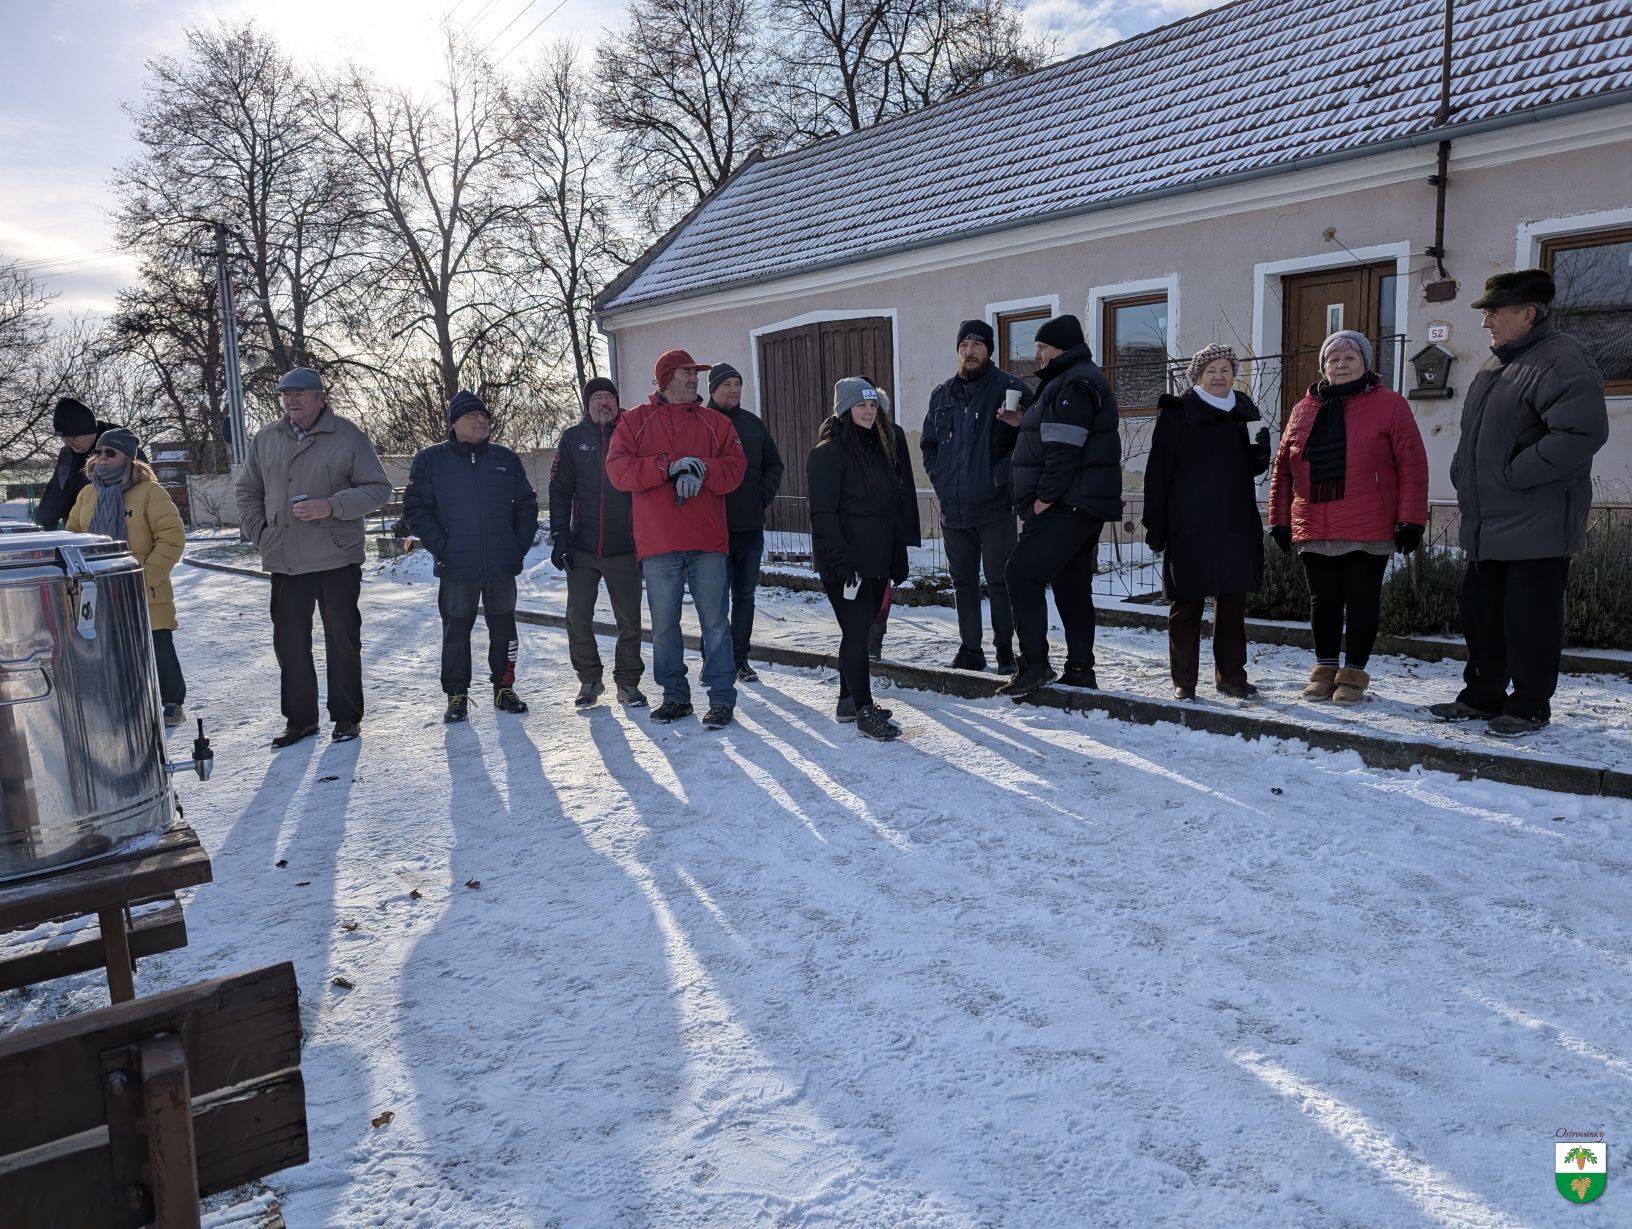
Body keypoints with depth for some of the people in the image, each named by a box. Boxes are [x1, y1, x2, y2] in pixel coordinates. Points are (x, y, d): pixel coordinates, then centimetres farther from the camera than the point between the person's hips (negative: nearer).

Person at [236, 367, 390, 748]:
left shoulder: (347, 437, -5)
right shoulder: (266, 439, 9)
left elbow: (378, 488, -7)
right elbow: (247, 492, 19)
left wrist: (331, 506, -18)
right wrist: (259, 533, 6)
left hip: (337, 559, -4)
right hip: (285, 563, 4)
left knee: (342, 639, 5)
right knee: (289, 642, 9)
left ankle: (347, 716, 18)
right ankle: (299, 719, 21)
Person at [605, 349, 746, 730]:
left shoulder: (715, 422, 10)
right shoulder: (634, 421, 7)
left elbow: (735, 467, 0)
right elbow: (618, 469, -6)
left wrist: (702, 469, -19)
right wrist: (670, 467, -17)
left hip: (707, 542, 0)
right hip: (657, 543, 0)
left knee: (714, 622, 1)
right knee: (663, 624, 8)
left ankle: (722, 698, 9)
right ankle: (675, 696, 21)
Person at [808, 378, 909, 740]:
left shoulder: (878, 449, 16)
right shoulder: (829, 452, -10)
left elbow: (892, 507, 19)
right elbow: (823, 513, -16)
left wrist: (898, 557, 15)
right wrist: (839, 559, -22)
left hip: (876, 561, 8)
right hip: (846, 565, -8)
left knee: (860, 631, 14)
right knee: (856, 633, -6)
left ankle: (849, 700, 26)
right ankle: (865, 713, -1)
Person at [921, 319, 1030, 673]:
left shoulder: (1009, 388, -3)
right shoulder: (942, 395, 13)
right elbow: (928, 444, 22)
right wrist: (940, 479, 10)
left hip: (994, 507, -5)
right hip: (953, 508, 5)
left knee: (999, 580, -1)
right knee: (963, 581, 11)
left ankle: (1005, 649, 11)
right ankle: (970, 649, 21)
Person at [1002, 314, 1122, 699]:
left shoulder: (1075, 384, -12)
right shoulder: (1082, 379, 22)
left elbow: (1064, 449, -21)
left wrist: (1044, 498, -19)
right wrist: (1024, 422, 8)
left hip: (1065, 507, -11)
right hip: (1084, 506, 11)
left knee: (1023, 574, -11)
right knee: (1072, 585, 12)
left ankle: (1034, 665, -10)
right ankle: (1080, 670, 16)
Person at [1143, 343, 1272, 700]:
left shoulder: (1244, 411, 12)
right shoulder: (1176, 414, -2)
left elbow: (1253, 469, 19)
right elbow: (1158, 472, -6)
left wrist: (1260, 448, -5)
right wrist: (1155, 526, -11)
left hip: (1236, 525, 5)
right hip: (1189, 527, -5)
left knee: (1233, 602, 10)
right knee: (1186, 603, 0)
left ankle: (1231, 675, 22)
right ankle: (1184, 680, 9)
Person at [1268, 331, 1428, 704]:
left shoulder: (1389, 406, 0)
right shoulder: (1303, 411, 11)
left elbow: (1412, 466, -5)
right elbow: (1282, 470, 12)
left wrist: (1410, 520, -10)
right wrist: (1280, 519, 8)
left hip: (1368, 533, -3)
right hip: (1313, 532, 3)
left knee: (1361, 604, 4)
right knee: (1323, 603, 11)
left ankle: (1353, 674, 16)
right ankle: (1325, 669, 25)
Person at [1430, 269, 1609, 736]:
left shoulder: (1561, 361, -14)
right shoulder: (1495, 366, 16)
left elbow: (1583, 431, -27)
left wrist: (1515, 475, -21)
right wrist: (1465, 479, 13)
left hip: (1536, 527, -9)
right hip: (1486, 525, 9)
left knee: (1529, 619, -1)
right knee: (1480, 614, 14)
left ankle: (1529, 706, 11)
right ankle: (1482, 696, 26)